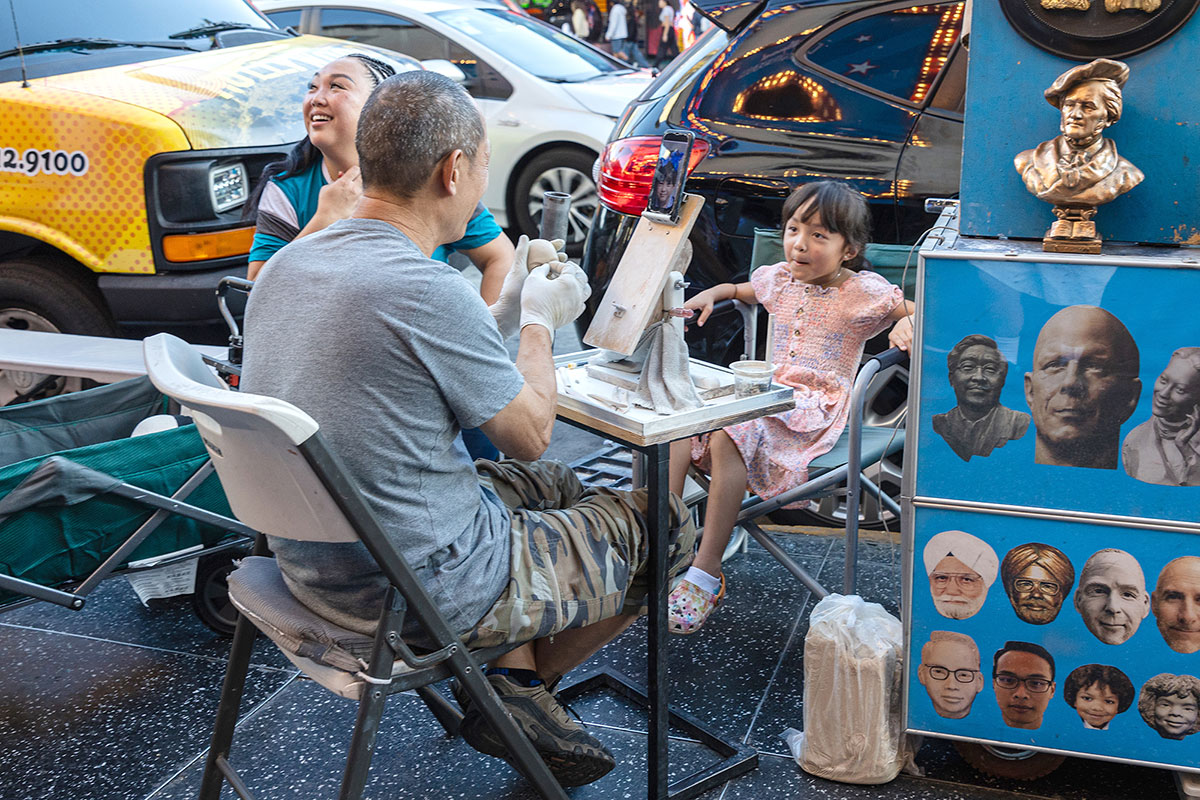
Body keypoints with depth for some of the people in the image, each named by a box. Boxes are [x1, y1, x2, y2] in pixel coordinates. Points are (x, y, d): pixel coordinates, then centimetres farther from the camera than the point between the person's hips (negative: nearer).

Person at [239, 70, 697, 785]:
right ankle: (521, 686, 23)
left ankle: (511, 668, 20)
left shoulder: (287, 264, 0)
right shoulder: (429, 291, -27)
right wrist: (540, 322, 5)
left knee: (556, 486, 29)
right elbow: (531, 432, -12)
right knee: (668, 525, 9)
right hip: (424, 586, -9)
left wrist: (505, 316, 15)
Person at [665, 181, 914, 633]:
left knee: (729, 436, -34)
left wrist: (908, 325, -24)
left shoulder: (864, 292, -3)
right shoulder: (779, 279, 15)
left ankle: (707, 574, -27)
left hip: (816, 407, -6)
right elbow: (744, 290, 36)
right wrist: (712, 294, 16)